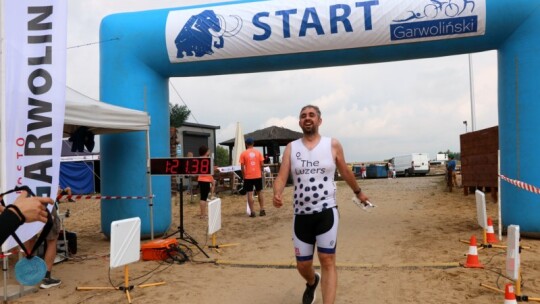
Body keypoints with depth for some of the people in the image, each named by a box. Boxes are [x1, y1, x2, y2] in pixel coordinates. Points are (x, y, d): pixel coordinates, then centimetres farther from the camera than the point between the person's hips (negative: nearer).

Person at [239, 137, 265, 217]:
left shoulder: (243, 153, -4)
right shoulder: (258, 152, 2)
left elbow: (242, 167, -6)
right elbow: (262, 164, 0)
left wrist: (243, 176, 6)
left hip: (248, 176, -2)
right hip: (258, 176, 3)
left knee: (249, 194, 2)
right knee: (259, 192, 15)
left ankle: (252, 212, -1)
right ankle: (262, 210, 16)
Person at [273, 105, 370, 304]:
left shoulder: (333, 145, 1)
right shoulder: (291, 148, 3)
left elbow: (345, 172, 16)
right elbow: (281, 177, -6)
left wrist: (358, 192, 28)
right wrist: (277, 195, -27)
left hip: (327, 212, -2)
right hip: (301, 214, 2)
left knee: (327, 261, -8)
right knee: (302, 265, 13)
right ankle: (312, 283, 48)